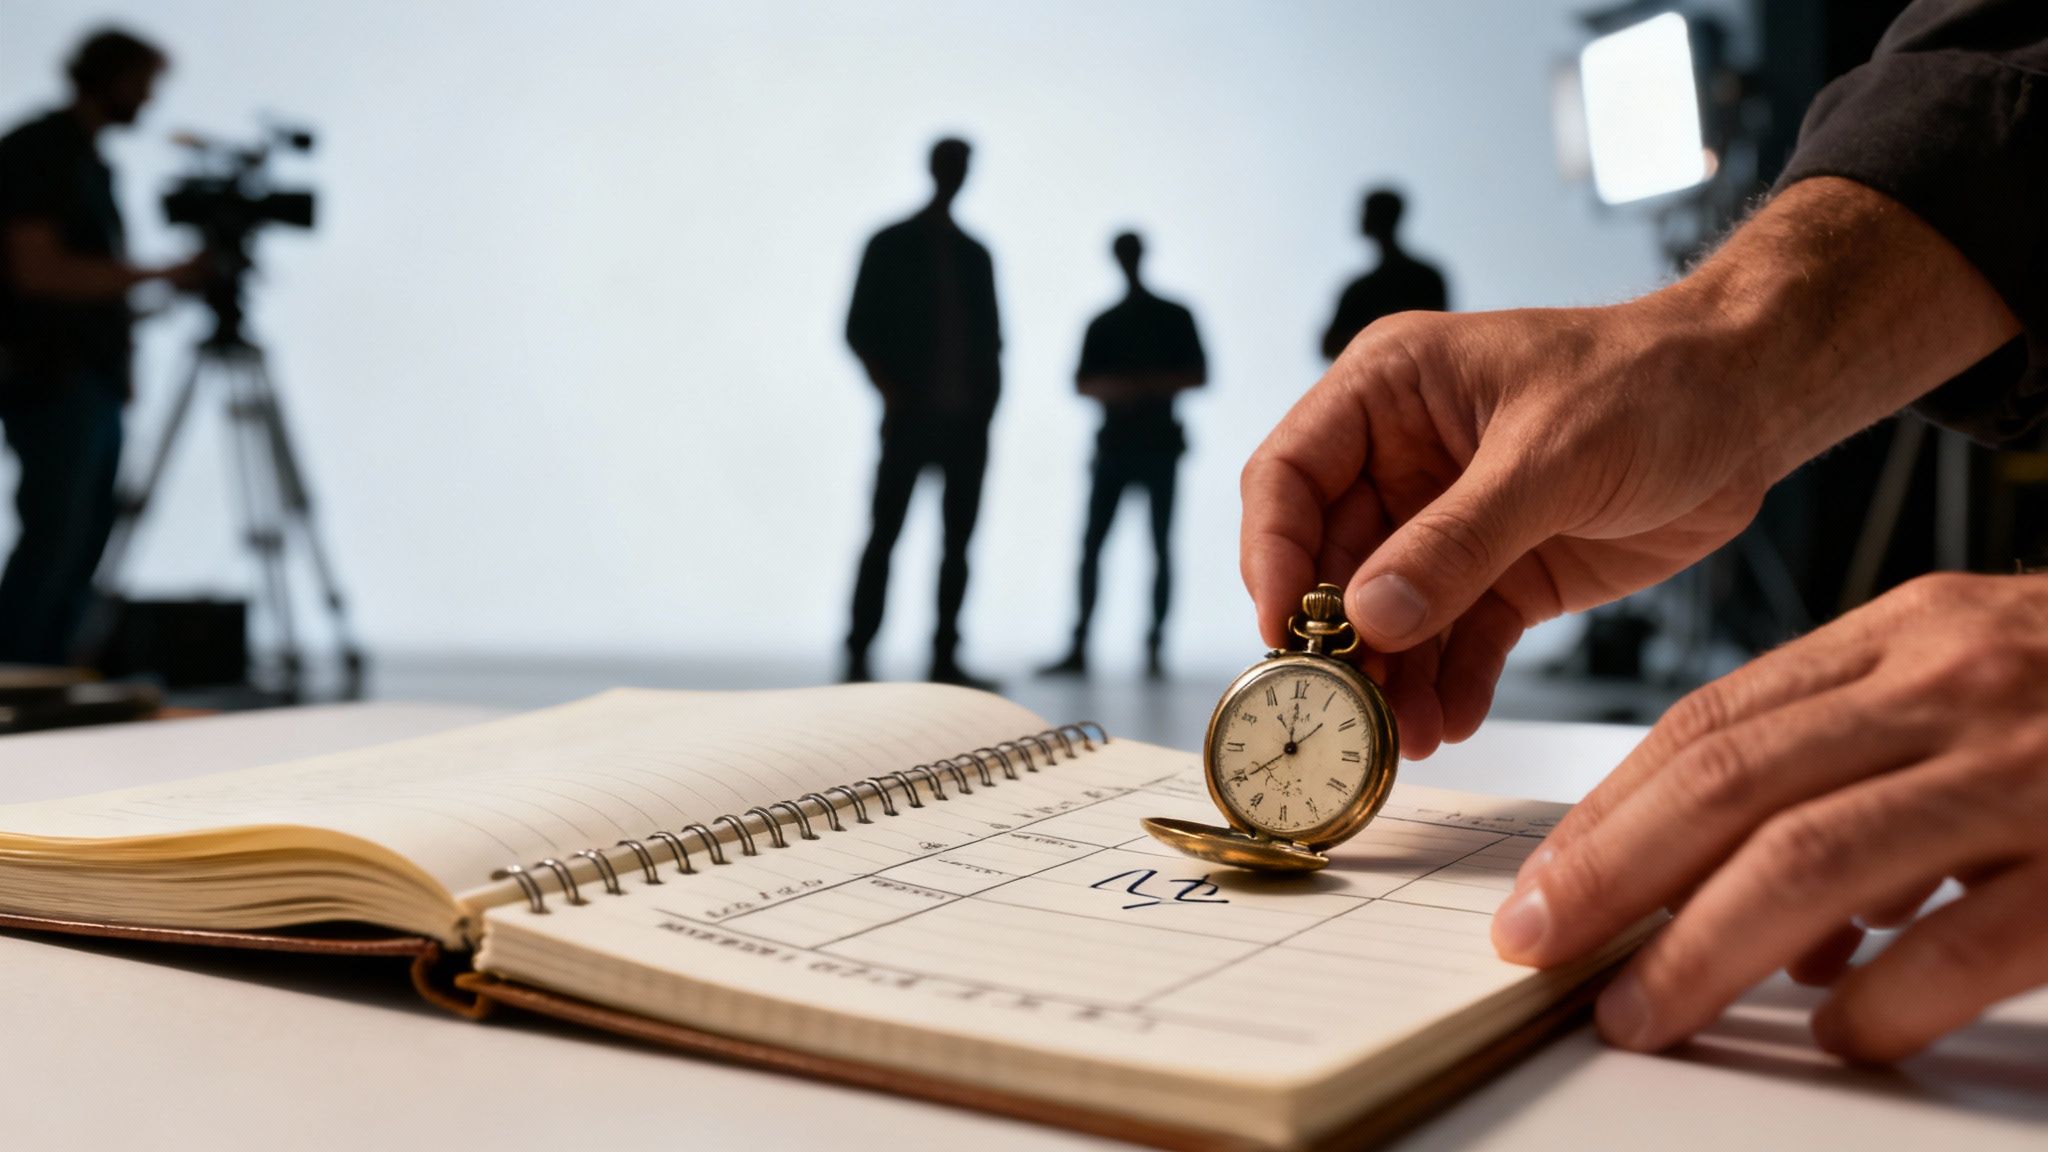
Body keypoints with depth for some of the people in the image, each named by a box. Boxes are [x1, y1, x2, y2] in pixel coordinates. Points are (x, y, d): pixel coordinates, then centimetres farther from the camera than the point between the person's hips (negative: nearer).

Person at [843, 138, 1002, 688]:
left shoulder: (975, 255, 17)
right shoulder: (890, 245, 6)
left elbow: (990, 338, 16)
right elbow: (859, 329, 1)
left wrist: (986, 406, 1)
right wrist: (892, 394, -11)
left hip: (966, 420, 4)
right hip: (911, 416, -4)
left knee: (958, 542, 2)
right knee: (885, 534, -7)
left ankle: (945, 658, 5)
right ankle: (858, 654, -4)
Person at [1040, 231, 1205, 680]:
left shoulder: (1175, 317, 9)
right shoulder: (1102, 324, 15)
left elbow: (1198, 375, 2)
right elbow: (1081, 382, 11)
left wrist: (1150, 384, -14)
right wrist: (1108, 387, -12)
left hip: (1159, 442, -2)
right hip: (1114, 442, 2)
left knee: (1160, 546, -4)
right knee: (1091, 543, -6)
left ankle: (1154, 648, -2)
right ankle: (1078, 649, -6)